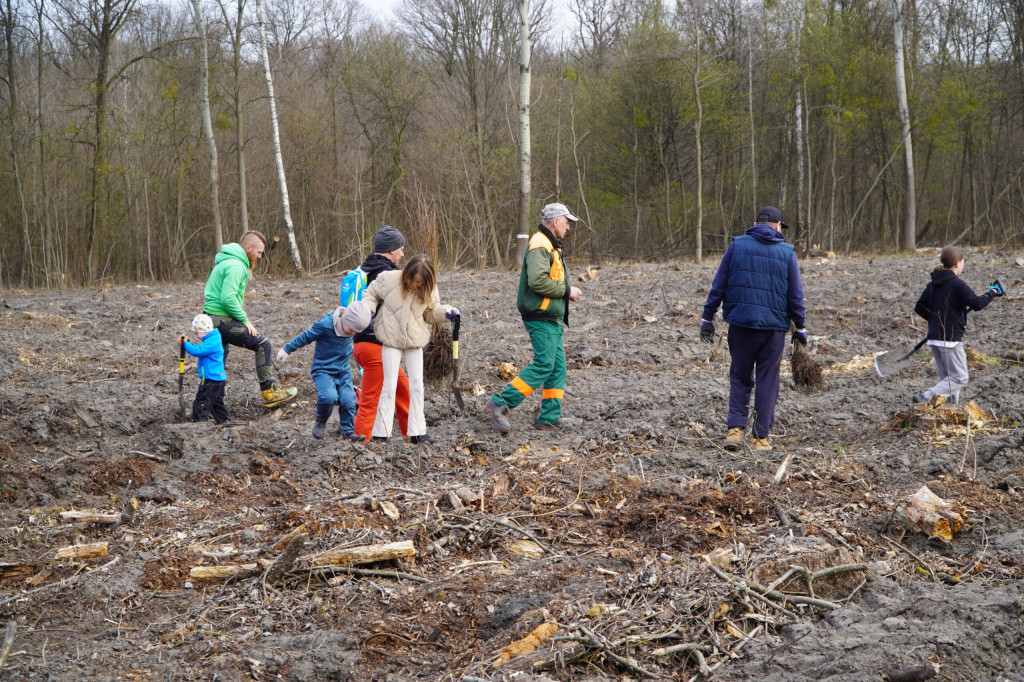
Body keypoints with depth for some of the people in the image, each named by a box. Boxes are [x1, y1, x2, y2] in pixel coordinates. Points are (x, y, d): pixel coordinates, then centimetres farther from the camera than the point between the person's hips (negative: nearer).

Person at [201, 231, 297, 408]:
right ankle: (269, 392, 0)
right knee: (262, 344, -3)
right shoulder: (236, 266, -15)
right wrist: (244, 320, -14)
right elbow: (228, 298, -24)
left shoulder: (226, 261, 18)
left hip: (212, 317, 10)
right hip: (222, 319, -10)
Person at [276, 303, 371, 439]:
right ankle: (320, 422, 1)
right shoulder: (325, 325, -21)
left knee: (348, 400, -9)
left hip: (343, 371, 6)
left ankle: (348, 432, 10)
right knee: (329, 396, -28)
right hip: (323, 370, -6)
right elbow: (305, 337, -9)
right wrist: (287, 350, 0)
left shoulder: (349, 324, -2)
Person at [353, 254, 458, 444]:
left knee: (417, 386, 5)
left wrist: (446, 312, -9)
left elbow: (431, 312, 9)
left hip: (415, 342, 3)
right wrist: (367, 310, -15)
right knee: (389, 386, -6)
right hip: (391, 340, -3)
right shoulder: (388, 279, -15)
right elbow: (371, 294, 2)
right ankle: (381, 433, 0)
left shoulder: (428, 289, -5)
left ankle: (417, 432, 13)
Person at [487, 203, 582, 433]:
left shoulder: (550, 246, 21)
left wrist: (566, 292, 10)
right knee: (543, 365, -14)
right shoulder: (540, 246, -13)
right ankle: (500, 403, -11)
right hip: (541, 318, -11)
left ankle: (549, 419, 10)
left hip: (551, 319, 11)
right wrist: (567, 290, -16)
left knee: (558, 367, 8)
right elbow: (537, 281, -26)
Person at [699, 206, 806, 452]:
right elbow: (796, 295, 4)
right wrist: (800, 328, 12)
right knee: (767, 381, 7)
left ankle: (735, 428, -1)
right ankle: (761, 438, 8)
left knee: (740, 378, 13)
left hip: (740, 322, 1)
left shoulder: (736, 245, 3)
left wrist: (708, 318, 7)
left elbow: (718, 286, 2)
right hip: (774, 325, 0)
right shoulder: (787, 252, 3)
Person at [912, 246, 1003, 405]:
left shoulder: (933, 284, 9)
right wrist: (992, 292, 2)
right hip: (951, 339, -8)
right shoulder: (957, 284, -14)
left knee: (947, 378, 16)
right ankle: (925, 397, -16)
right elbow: (977, 303, -16)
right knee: (959, 378, -2)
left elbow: (919, 308, 10)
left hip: (934, 338, 8)